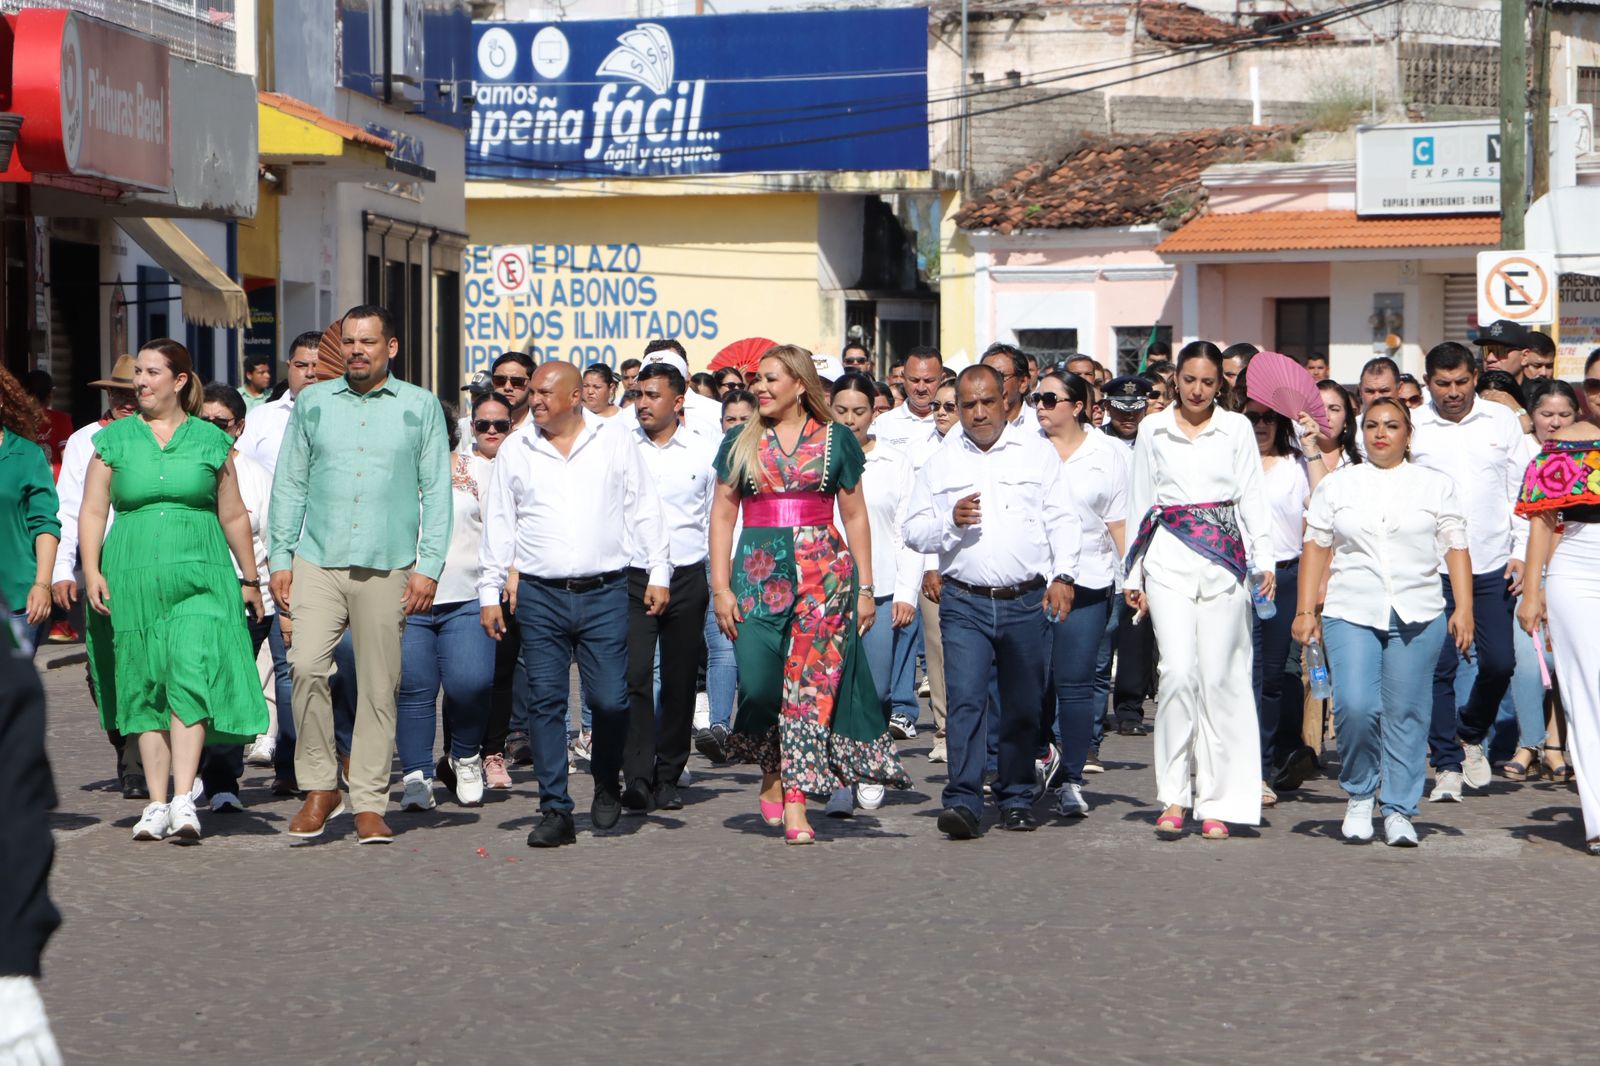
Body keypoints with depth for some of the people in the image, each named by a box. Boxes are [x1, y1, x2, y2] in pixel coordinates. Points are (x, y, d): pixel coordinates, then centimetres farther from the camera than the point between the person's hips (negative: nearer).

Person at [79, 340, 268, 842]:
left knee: (191, 675, -16)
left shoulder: (211, 441, 8)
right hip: (132, 577, 2)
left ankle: (184, 800, -19)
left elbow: (234, 516, 13)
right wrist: (91, 570, -7)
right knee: (144, 687, 2)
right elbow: (92, 512, 6)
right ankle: (157, 803, 8)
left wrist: (250, 579, 15)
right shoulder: (115, 439, 9)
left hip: (200, 575, -1)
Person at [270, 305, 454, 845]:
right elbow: (289, 484, 12)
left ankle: (369, 804, 9)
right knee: (306, 665, -16)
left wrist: (429, 565, -3)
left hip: (388, 567, -1)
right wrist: (280, 558, 5)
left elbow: (436, 491, 6)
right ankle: (319, 786, -1)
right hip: (318, 561, 1)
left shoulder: (420, 407, 7)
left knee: (378, 686, 1)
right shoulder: (313, 403, 11)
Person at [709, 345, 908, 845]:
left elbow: (855, 515, 9)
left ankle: (795, 798, -3)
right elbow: (722, 513, 9)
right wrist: (721, 587, 1)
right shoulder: (741, 442, 9)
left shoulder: (835, 439, 6)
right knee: (759, 681, -6)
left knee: (812, 682, -6)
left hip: (824, 569, -1)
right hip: (757, 572, 1)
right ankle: (771, 772, 21)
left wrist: (865, 587, 5)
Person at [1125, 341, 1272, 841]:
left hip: (1224, 558, 0)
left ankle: (1216, 802, 4)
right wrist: (1133, 574, 12)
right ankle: (1173, 796, -7)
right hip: (1168, 559, 0)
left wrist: (1264, 561, -4)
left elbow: (1252, 498, 7)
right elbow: (1140, 503, 15)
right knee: (1178, 671, -13)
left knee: (1219, 677, -2)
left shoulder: (1236, 429, 9)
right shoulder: (1153, 430, 11)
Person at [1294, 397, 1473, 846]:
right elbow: (1316, 548, 12)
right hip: (1351, 613, 0)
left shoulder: (1435, 485, 12)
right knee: (1355, 707, -15)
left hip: (1418, 618, 0)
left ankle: (1398, 811, 8)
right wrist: (1305, 611, 5)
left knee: (1406, 714, -2)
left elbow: (1455, 548, 9)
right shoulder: (1336, 485, 13)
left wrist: (1464, 608, -1)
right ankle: (1359, 796, 6)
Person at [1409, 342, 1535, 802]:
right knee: (1438, 666, -4)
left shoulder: (1502, 420, 6)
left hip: (1494, 565, 2)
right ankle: (1447, 765, 5)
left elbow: (1523, 488, 10)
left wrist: (1522, 552, 3)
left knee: (1499, 662, 3)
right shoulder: (1411, 426, 1)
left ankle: (1471, 733, 30)